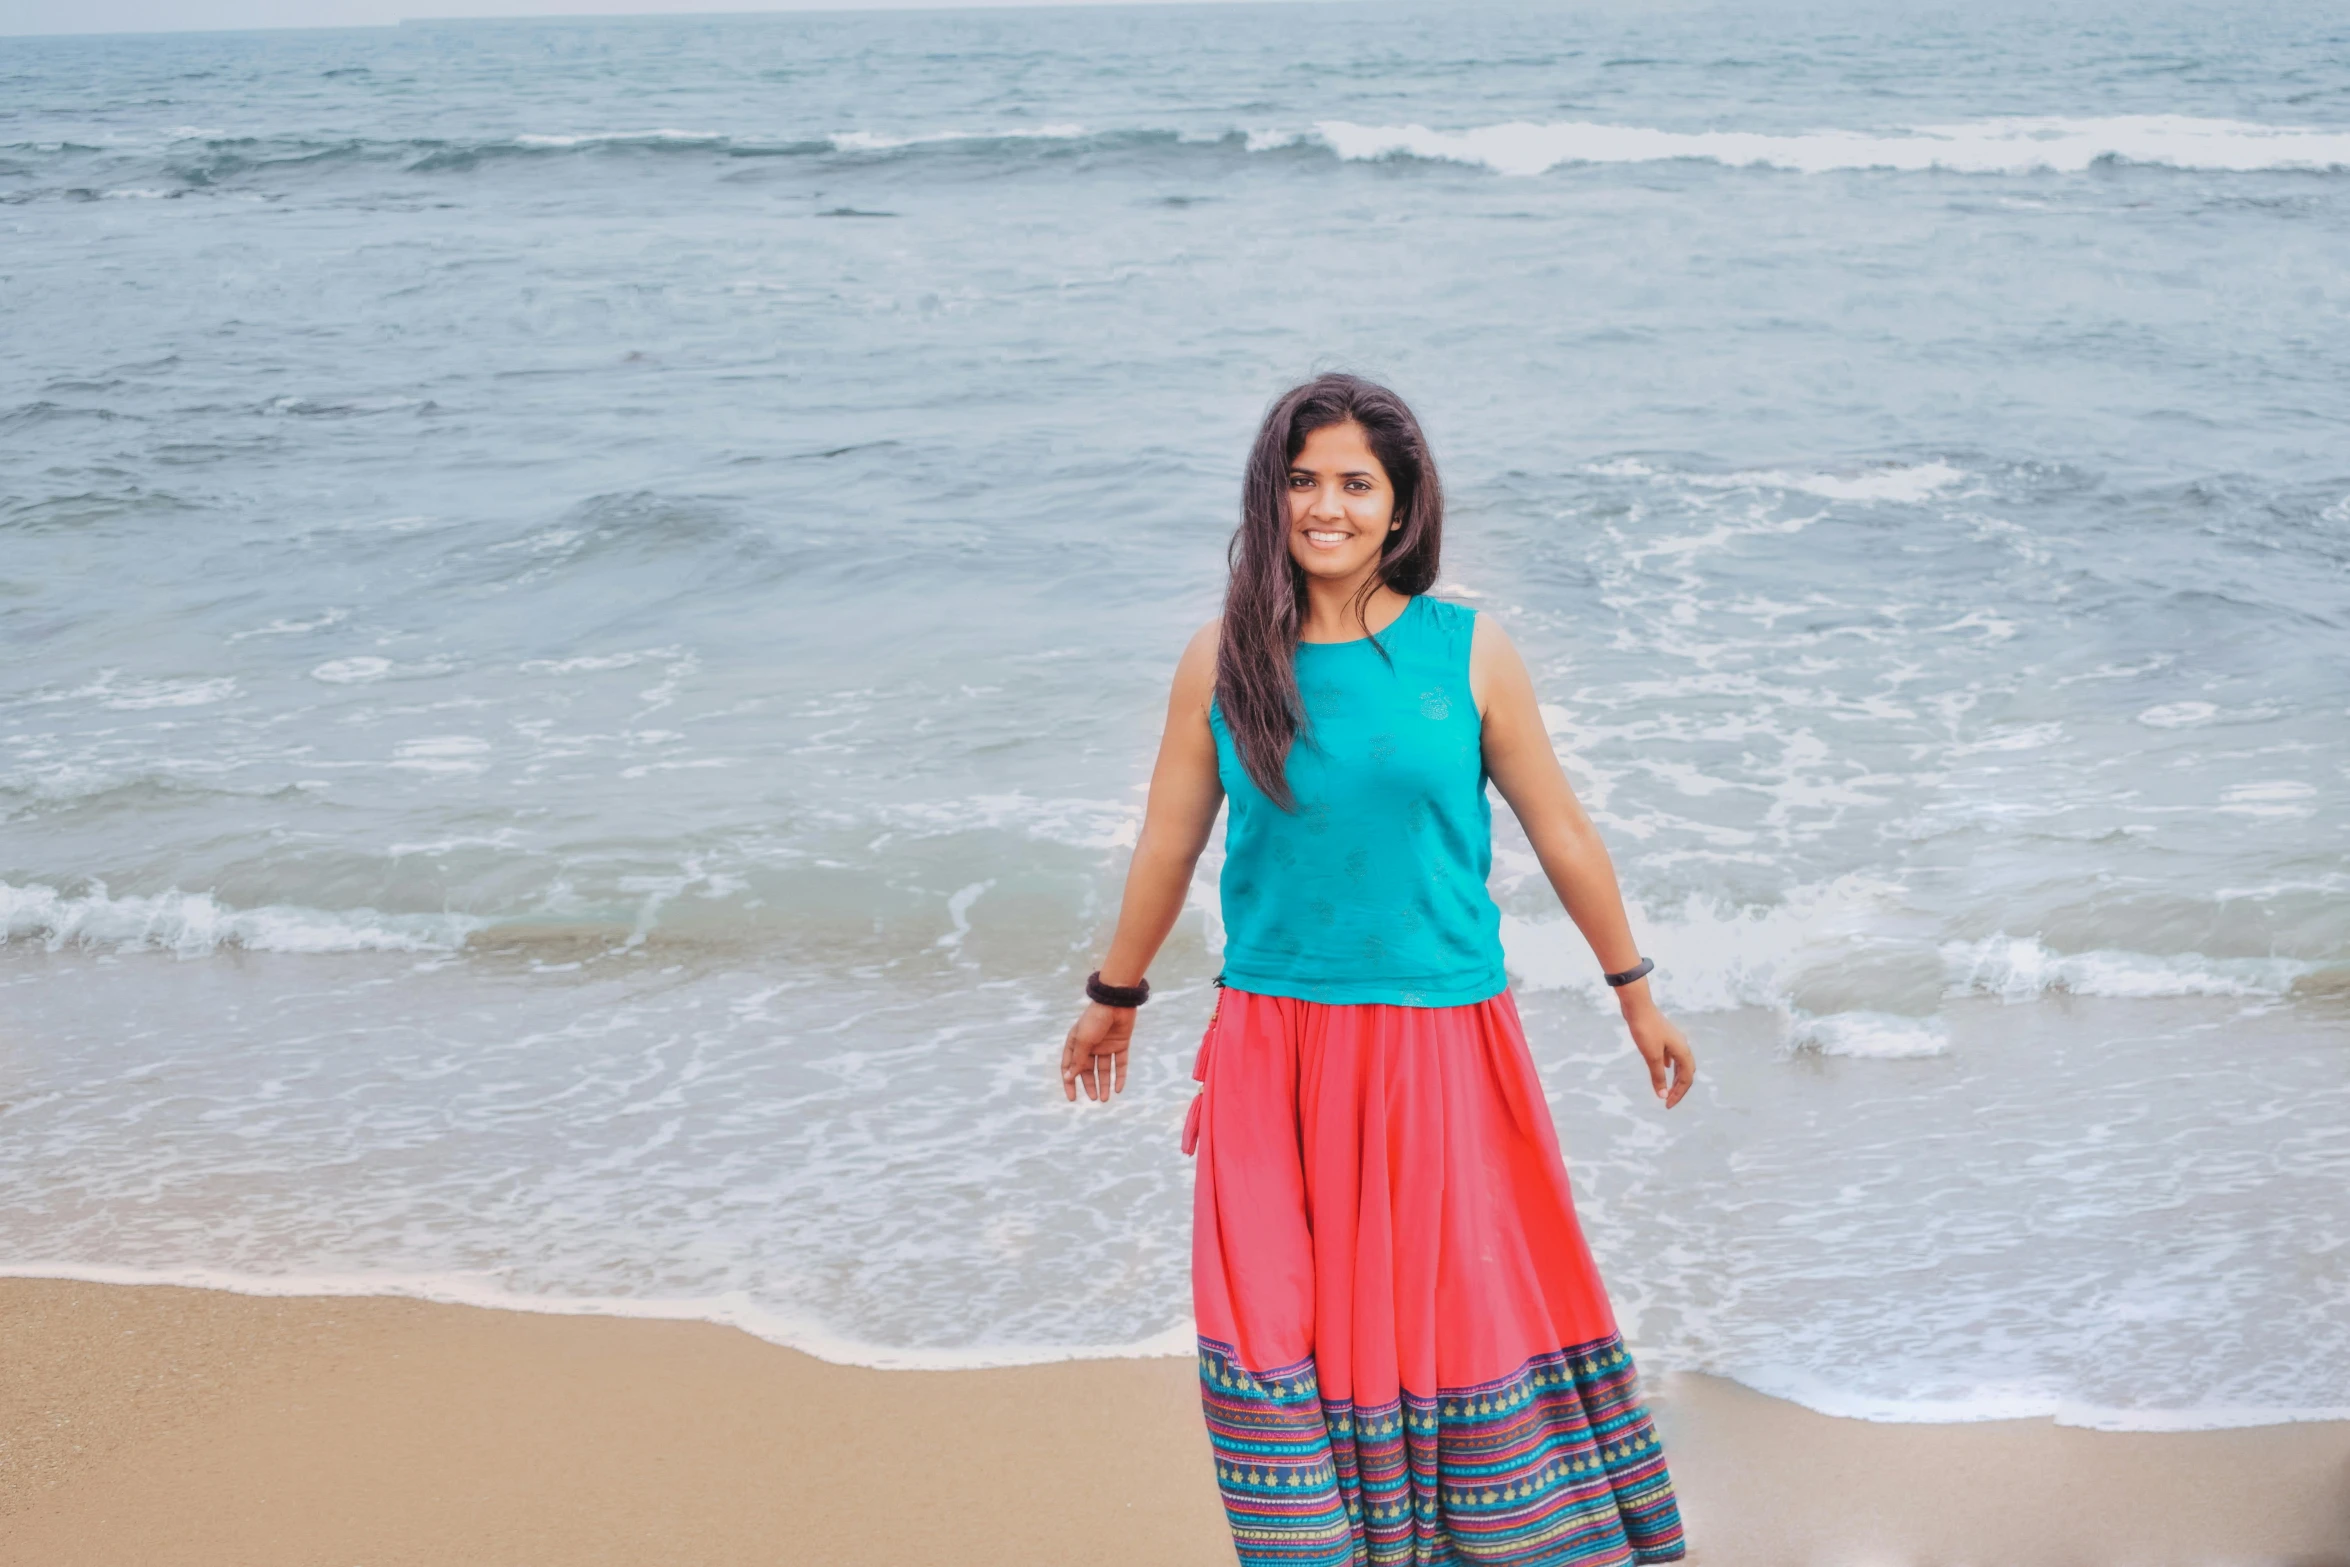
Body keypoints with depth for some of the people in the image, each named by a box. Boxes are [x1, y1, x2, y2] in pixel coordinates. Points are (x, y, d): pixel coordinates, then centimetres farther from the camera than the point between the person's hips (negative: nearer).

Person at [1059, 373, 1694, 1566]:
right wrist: (1113, 997, 20)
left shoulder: (1469, 651, -3)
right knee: (1274, 1328, 0)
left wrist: (1637, 995, 12)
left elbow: (1560, 833, 6)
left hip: (1441, 1044, -1)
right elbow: (1166, 842, 10)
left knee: (1464, 1306, 5)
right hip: (1272, 1046, 1)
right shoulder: (1223, 661, -1)